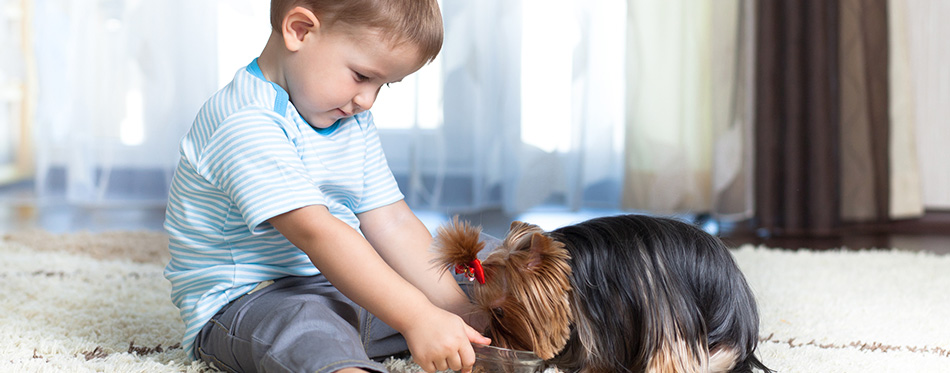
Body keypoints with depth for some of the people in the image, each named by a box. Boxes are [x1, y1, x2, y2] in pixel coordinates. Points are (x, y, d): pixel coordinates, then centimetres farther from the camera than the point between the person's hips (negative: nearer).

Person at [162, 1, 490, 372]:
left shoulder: (353, 123, 12)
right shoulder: (244, 124, -21)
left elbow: (392, 224, 8)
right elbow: (315, 233, -30)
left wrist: (460, 310, -5)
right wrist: (415, 318, -35)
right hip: (242, 303, -10)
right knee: (310, 329, -42)